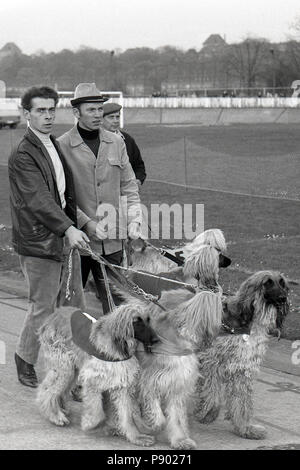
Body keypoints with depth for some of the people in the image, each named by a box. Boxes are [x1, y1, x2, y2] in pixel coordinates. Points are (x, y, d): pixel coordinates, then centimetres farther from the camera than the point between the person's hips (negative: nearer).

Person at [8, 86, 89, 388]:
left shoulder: (56, 146, 14)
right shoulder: (23, 155, -15)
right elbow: (38, 199, -25)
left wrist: (74, 223, 15)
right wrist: (68, 228, -34)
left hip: (58, 237, 8)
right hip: (36, 241, -8)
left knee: (51, 303, 12)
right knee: (42, 307, -2)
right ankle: (25, 363, 13)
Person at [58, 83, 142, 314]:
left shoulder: (116, 142, 9)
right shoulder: (62, 146, -5)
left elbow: (129, 185, 15)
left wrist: (134, 220, 3)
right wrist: (87, 223, -13)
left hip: (112, 239, 3)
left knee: (115, 300, 5)